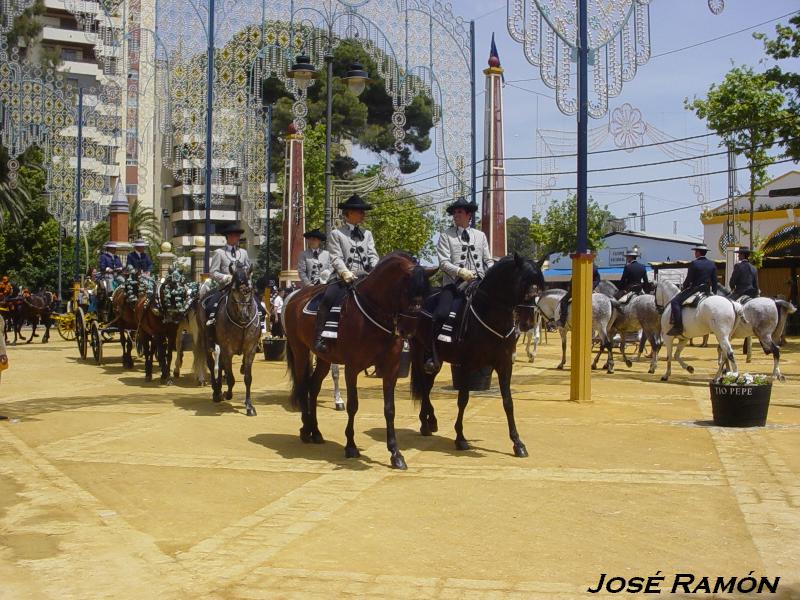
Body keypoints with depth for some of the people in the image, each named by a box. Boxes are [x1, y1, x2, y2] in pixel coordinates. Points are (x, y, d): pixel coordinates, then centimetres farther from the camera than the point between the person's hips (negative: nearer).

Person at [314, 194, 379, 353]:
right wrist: (345, 272, -22)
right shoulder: (336, 234, 8)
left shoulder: (367, 234, 21)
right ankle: (319, 338, -24)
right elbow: (336, 258, -4)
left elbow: (373, 256, 10)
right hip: (343, 278, -4)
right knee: (327, 300, -29)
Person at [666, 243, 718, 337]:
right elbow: (714, 282, 12)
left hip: (694, 289, -8)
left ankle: (678, 326, -26)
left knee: (675, 302, -13)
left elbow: (688, 280, -8)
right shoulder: (712, 264, 10)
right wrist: (714, 294, 21)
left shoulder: (694, 263, -11)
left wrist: (683, 287, 10)